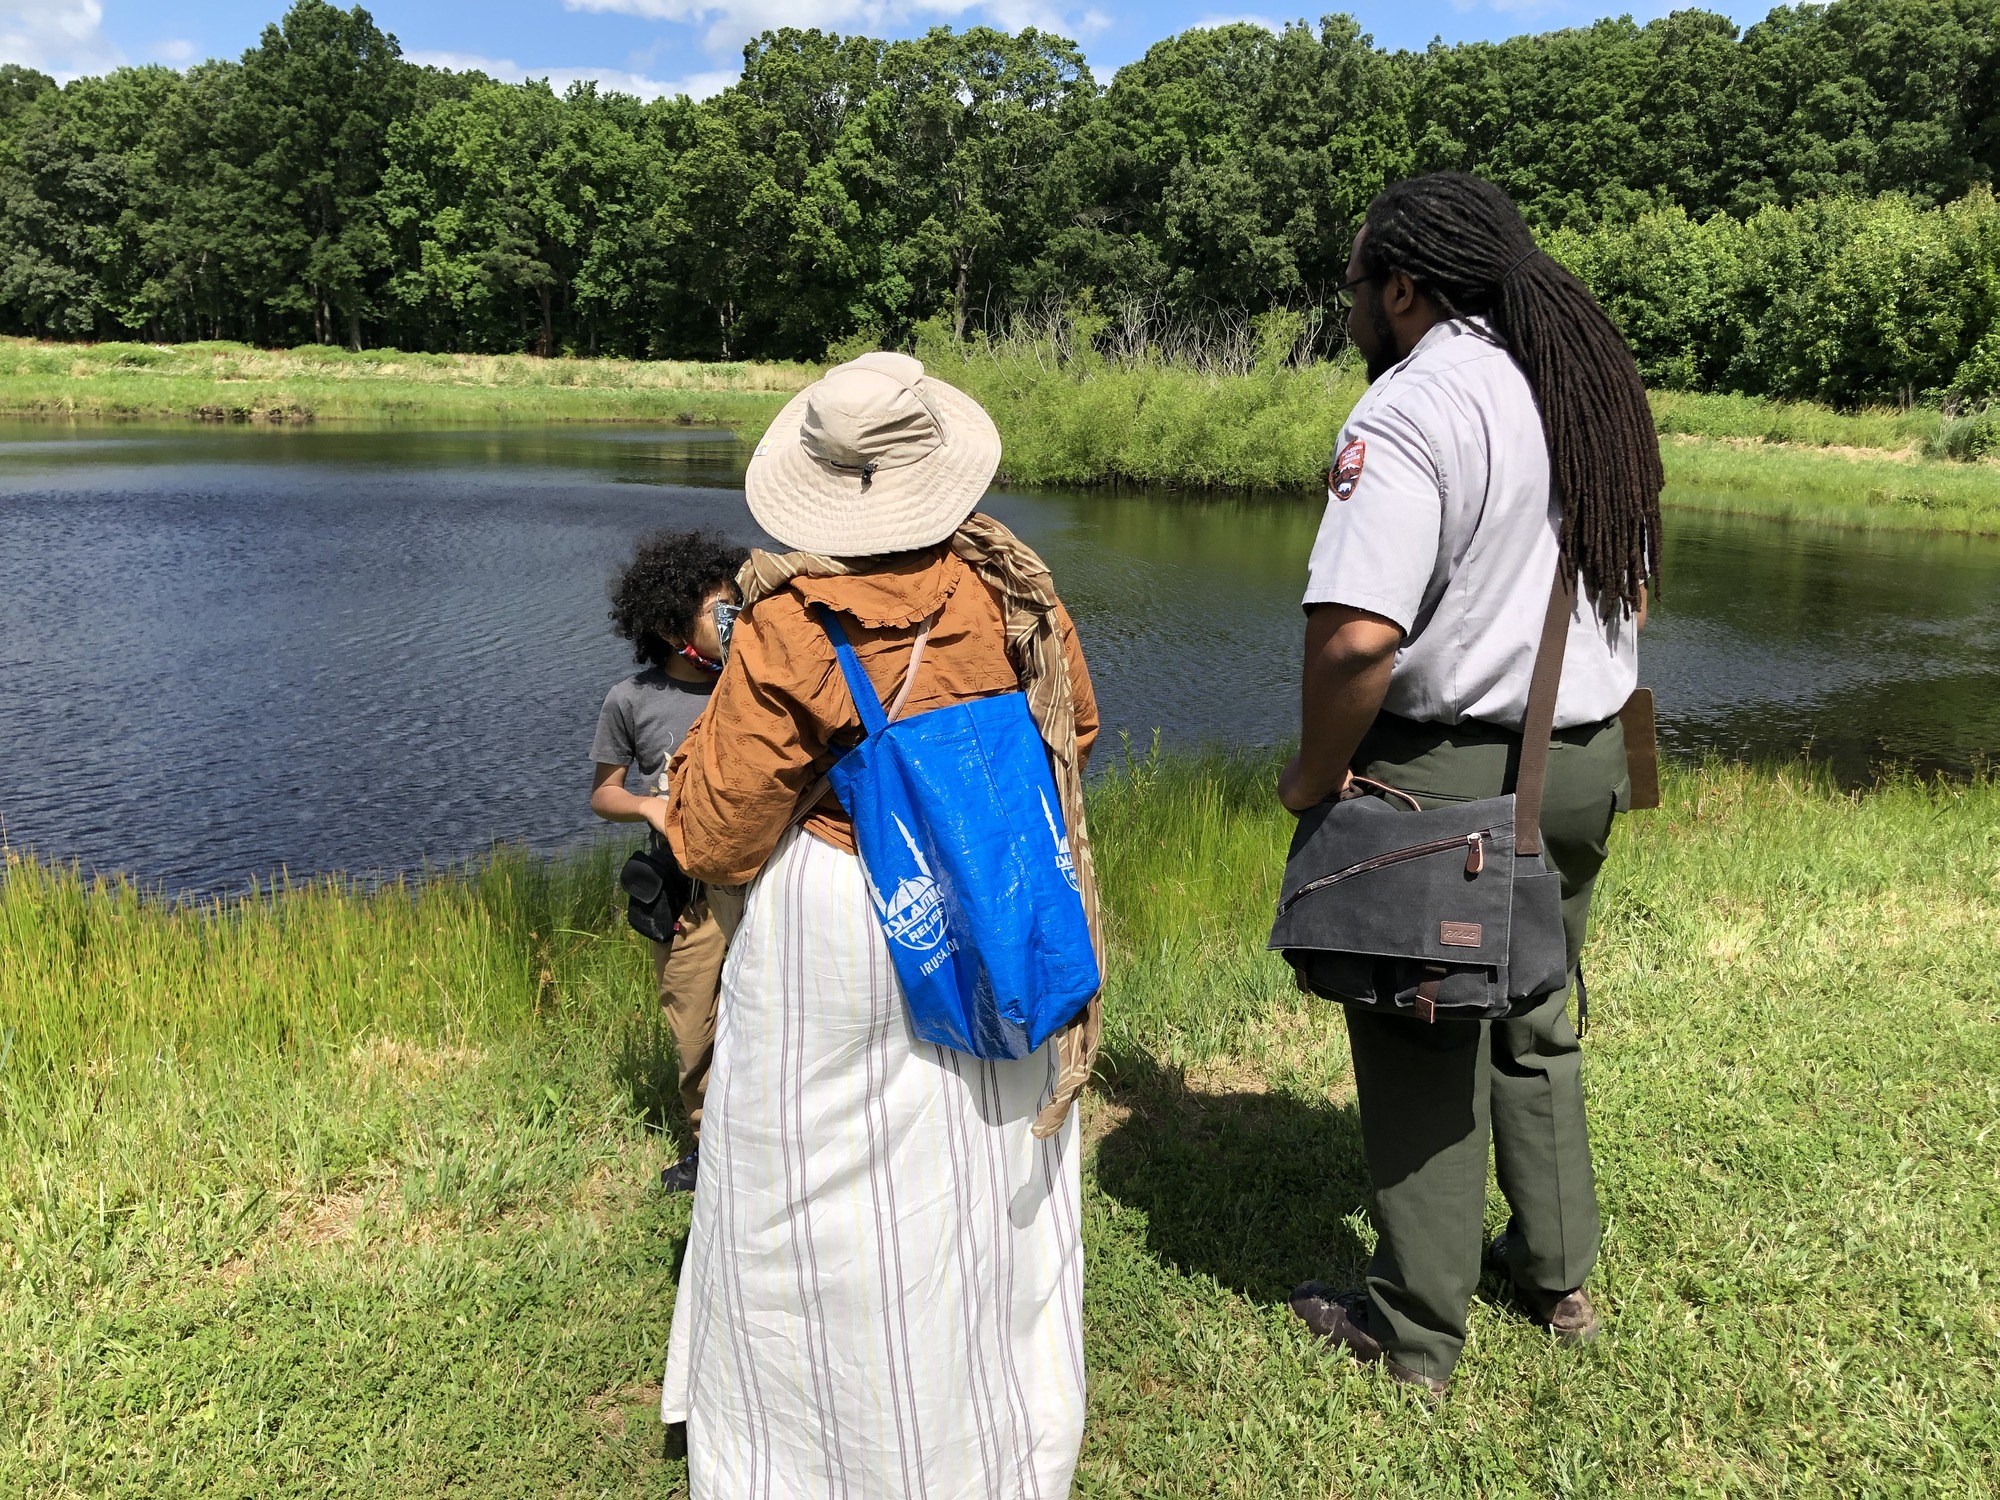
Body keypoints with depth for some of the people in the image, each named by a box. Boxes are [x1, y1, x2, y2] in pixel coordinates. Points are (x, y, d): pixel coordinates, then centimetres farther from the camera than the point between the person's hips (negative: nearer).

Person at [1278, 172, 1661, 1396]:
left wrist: (1318, 771, -16)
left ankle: (1417, 1330, 21)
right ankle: (1561, 1274, 38)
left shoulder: (1412, 405, -18)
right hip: (1586, 764, 8)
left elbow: (1357, 635, -30)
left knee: (1420, 1046, 6)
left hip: (1444, 773, -8)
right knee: (1537, 1024, 23)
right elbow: (1633, 593, 17)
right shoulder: (1593, 391, 10)